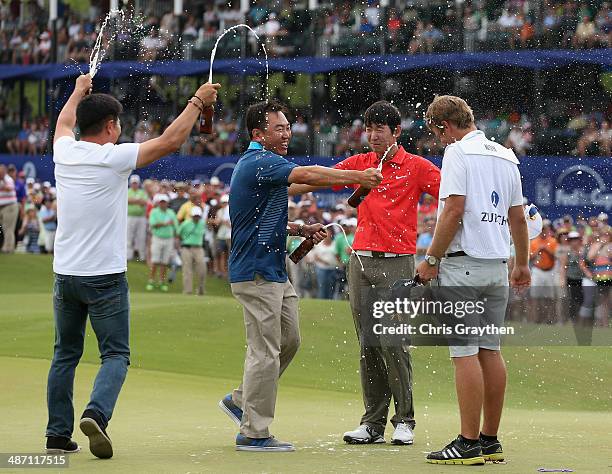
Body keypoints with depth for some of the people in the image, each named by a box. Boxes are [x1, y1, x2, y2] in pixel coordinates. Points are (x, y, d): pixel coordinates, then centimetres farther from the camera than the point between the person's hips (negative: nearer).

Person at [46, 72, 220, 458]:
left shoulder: (65, 152, 3)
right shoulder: (115, 158, -12)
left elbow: (64, 122, 27)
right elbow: (170, 141, -7)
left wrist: (79, 91, 45)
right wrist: (198, 102, 6)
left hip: (65, 275, 5)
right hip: (106, 277, -5)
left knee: (66, 354, 14)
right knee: (116, 355, 1)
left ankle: (59, 435, 12)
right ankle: (96, 414, -22)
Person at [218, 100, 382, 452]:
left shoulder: (259, 164, 18)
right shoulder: (260, 162, -16)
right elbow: (306, 175, -31)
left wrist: (300, 230, 12)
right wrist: (358, 177, -31)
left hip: (275, 272, 11)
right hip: (257, 273, -11)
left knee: (289, 341, 17)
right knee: (266, 351, -6)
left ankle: (241, 401, 27)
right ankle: (253, 434, 0)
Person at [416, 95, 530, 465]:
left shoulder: (458, 152, -7)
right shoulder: (506, 157, 15)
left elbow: (454, 210, -16)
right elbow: (518, 217, 18)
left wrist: (432, 259, -11)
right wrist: (523, 265, 27)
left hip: (463, 264, -8)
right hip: (498, 267, 8)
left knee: (465, 353, -7)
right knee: (490, 351, 10)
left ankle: (469, 444, -9)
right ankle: (491, 441, 12)